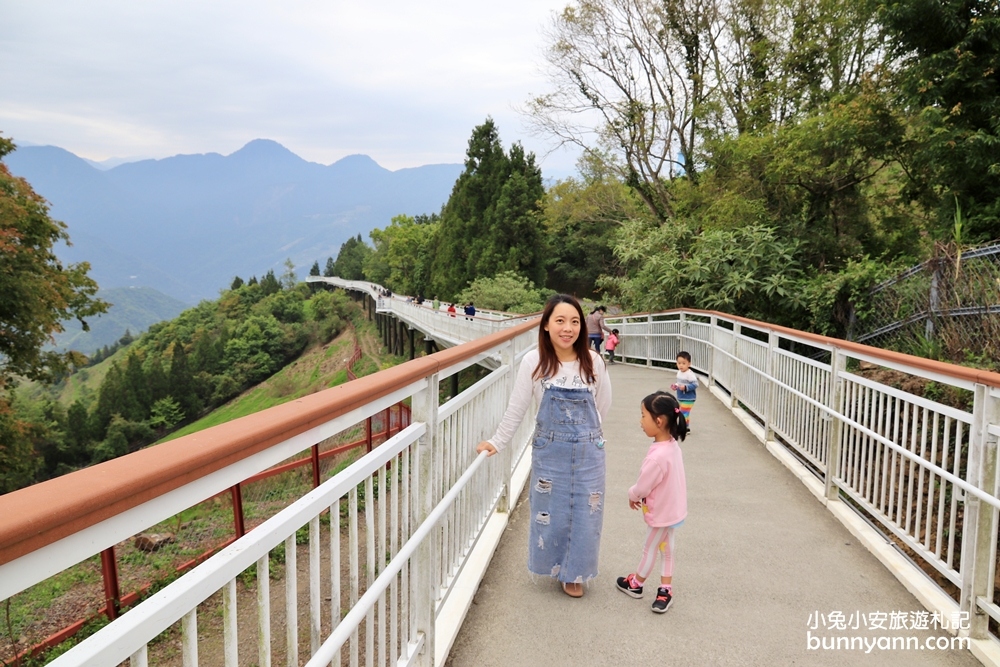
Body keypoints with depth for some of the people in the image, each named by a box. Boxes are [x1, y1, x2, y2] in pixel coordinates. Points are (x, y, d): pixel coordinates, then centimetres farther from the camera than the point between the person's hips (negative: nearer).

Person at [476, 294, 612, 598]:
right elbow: (516, 408, -4)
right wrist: (497, 442, -1)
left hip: (588, 451, 1)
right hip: (549, 450, -1)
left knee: (584, 512, 10)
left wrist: (585, 431, 11)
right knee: (550, 512, 12)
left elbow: (604, 405, 7)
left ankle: (574, 572, 32)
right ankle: (555, 565, 38)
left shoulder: (593, 362, -8)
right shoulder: (534, 362, -12)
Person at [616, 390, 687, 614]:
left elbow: (642, 487, -25)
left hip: (660, 512, -8)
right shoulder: (672, 444, -7)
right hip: (671, 508, 8)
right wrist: (639, 494, 5)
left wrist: (632, 495, -4)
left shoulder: (658, 456, -37)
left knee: (649, 549, 14)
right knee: (666, 549, 19)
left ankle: (636, 584, 35)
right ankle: (665, 590, 30)